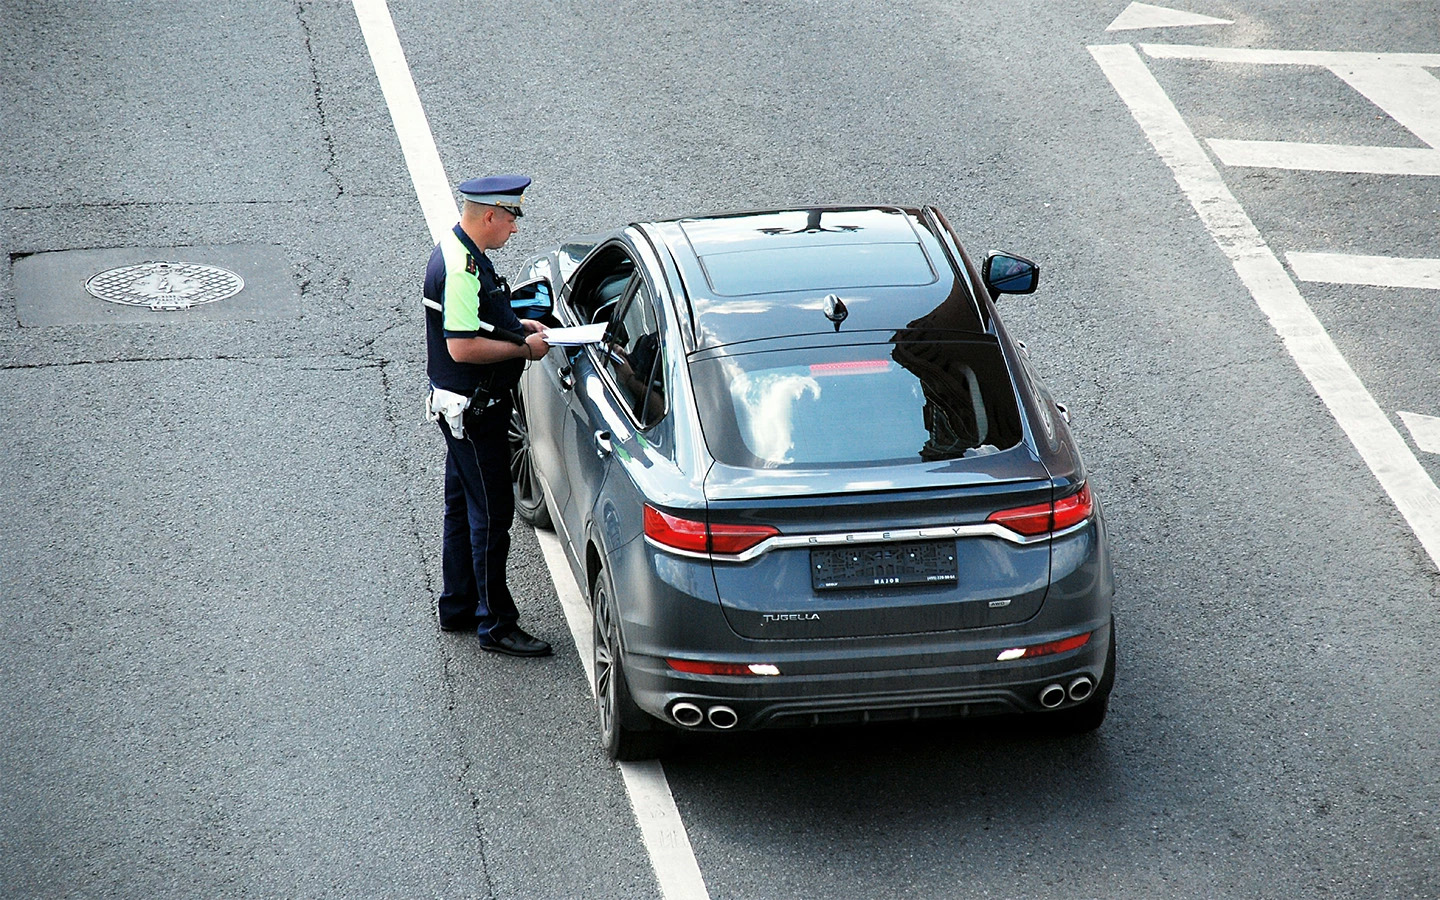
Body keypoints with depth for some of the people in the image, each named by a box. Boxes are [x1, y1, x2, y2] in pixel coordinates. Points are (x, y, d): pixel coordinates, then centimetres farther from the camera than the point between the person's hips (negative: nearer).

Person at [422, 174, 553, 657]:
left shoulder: (457, 249, 9)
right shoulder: (460, 269, -25)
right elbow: (462, 347, -29)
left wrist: (516, 325, 12)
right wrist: (523, 348, -18)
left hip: (463, 406, 11)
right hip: (472, 408, -11)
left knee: (463, 505, 19)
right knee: (491, 512, -4)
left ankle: (458, 607, 31)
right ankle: (496, 625, 2)